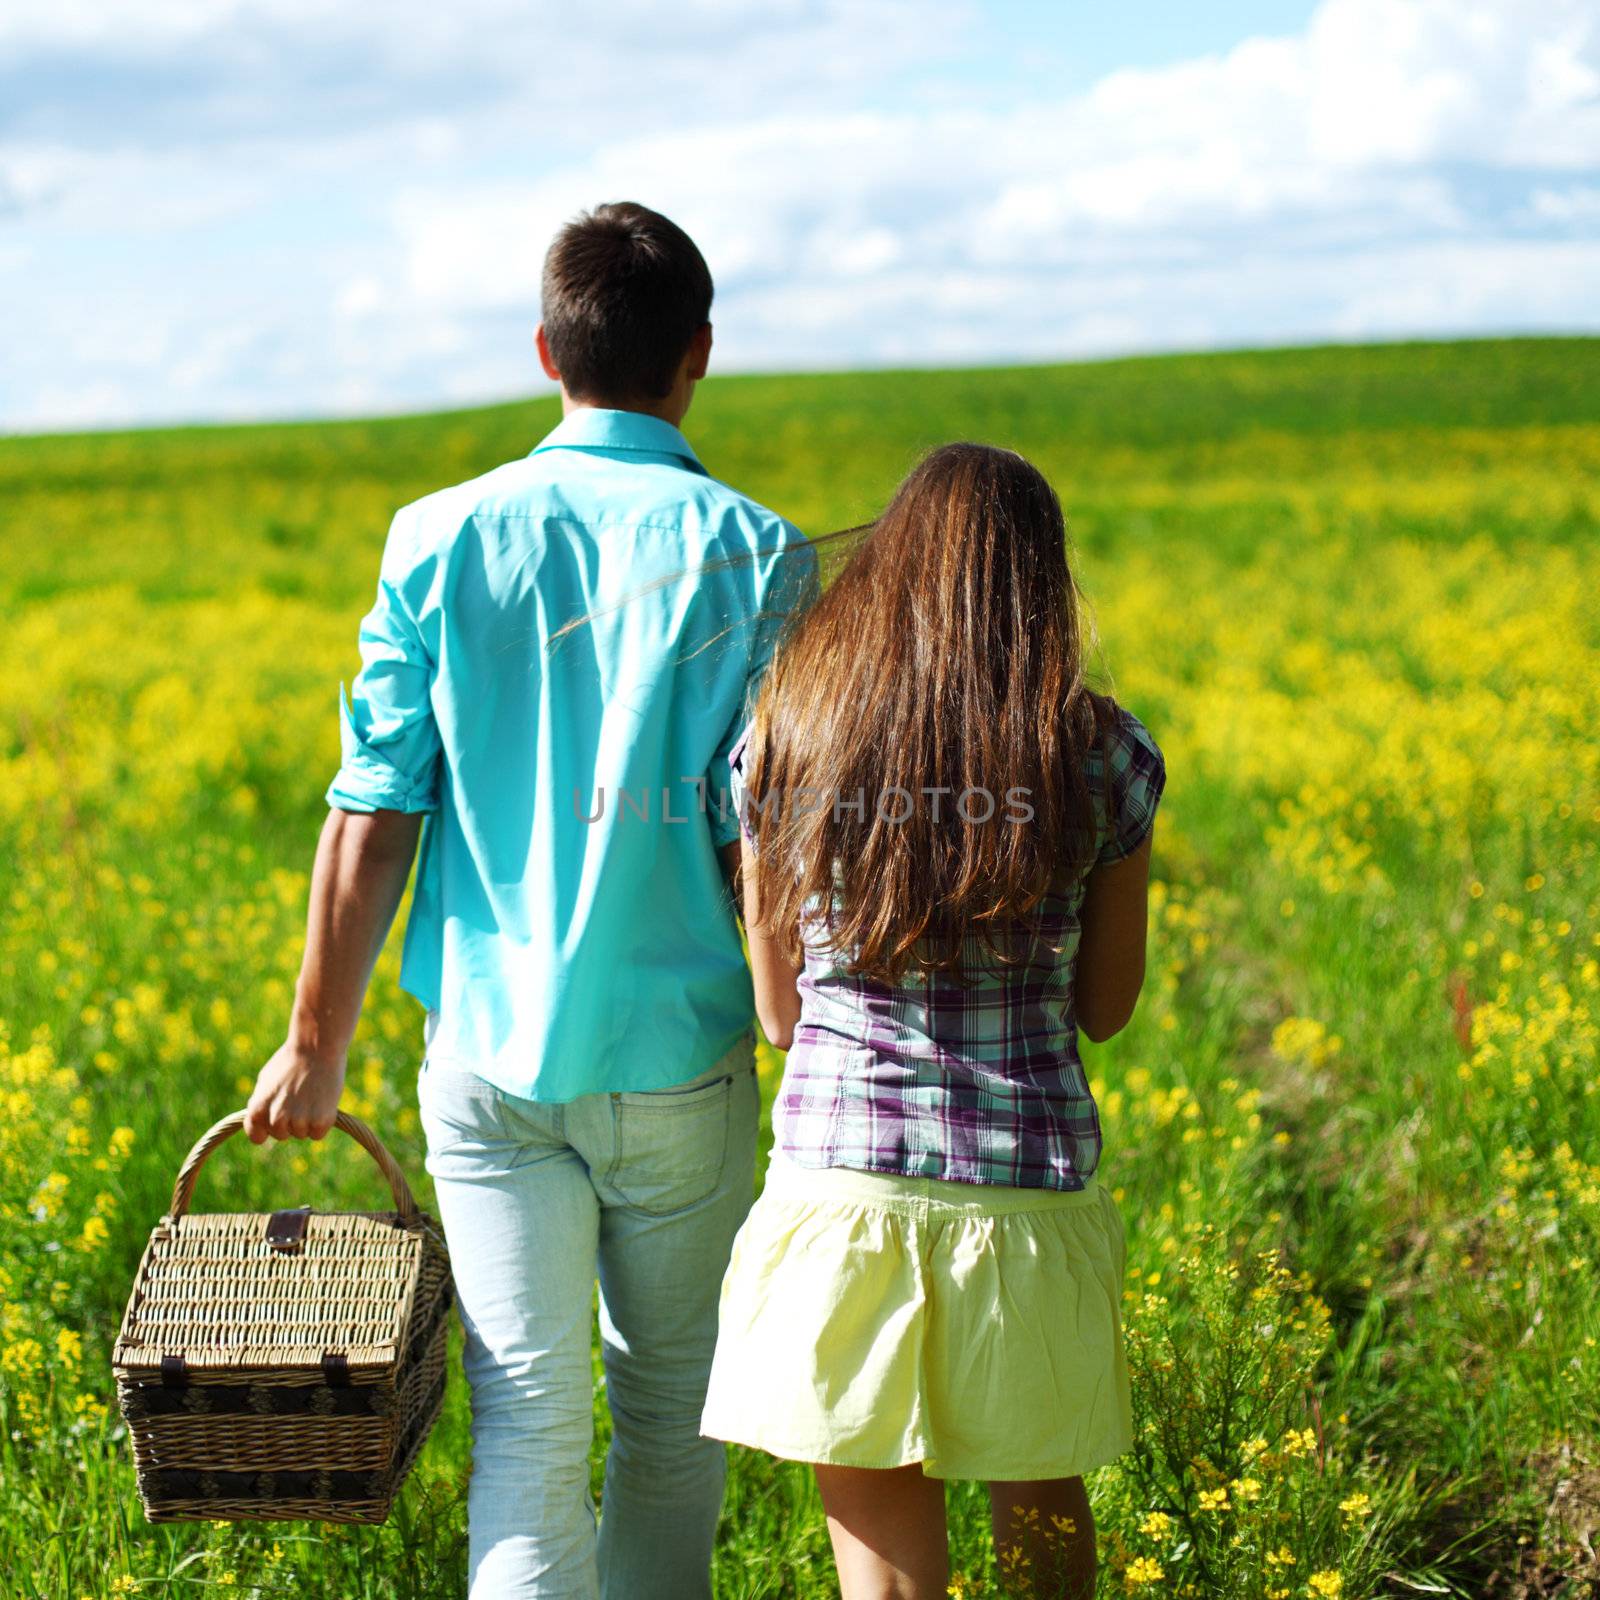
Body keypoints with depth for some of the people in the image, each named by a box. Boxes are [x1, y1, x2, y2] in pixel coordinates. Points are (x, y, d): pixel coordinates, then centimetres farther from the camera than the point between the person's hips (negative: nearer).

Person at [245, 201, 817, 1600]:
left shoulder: (442, 540, -2)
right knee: (670, 1408, 18)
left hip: (492, 1060, 1)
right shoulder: (756, 556, -6)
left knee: (528, 1421, 4)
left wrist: (317, 1047, 7)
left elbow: (372, 820, -3)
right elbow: (764, 845, -9)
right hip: (679, 1061, 0)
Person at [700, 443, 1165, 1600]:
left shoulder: (786, 743, -2)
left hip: (847, 1194, -1)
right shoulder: (1103, 757, -2)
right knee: (1044, 1507, 23)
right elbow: (1107, 1009, 8)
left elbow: (778, 1015, 5)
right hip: (1032, 1191, 1)